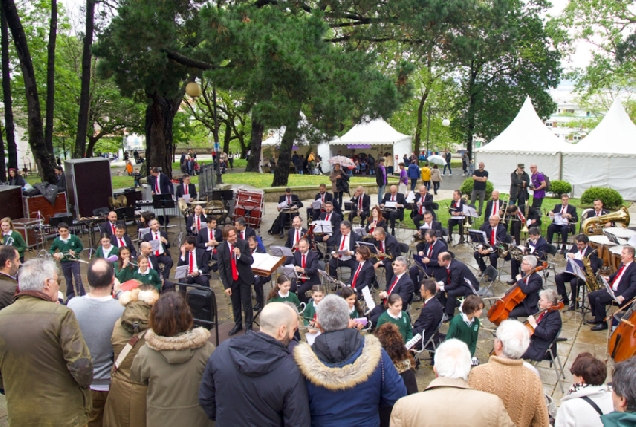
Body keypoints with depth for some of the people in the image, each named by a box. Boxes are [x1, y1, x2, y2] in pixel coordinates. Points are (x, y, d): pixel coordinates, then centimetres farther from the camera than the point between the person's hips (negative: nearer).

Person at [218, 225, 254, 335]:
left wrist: (240, 255, -29)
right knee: (235, 304, 14)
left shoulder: (244, 244, -12)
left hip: (244, 278, -1)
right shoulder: (221, 249, -11)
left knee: (246, 303, 3)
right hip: (232, 280, 1)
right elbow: (221, 268, -6)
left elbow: (251, 261, -11)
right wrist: (226, 286, -8)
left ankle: (248, 326, 20)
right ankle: (238, 324, 34)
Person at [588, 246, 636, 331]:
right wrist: (609, 278, 12)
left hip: (619, 294, -10)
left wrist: (623, 296, -36)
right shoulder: (623, 264, 12)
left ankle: (602, 323, -9)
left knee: (599, 299, -25)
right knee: (591, 295, 3)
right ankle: (597, 317, 16)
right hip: (611, 289, 10)